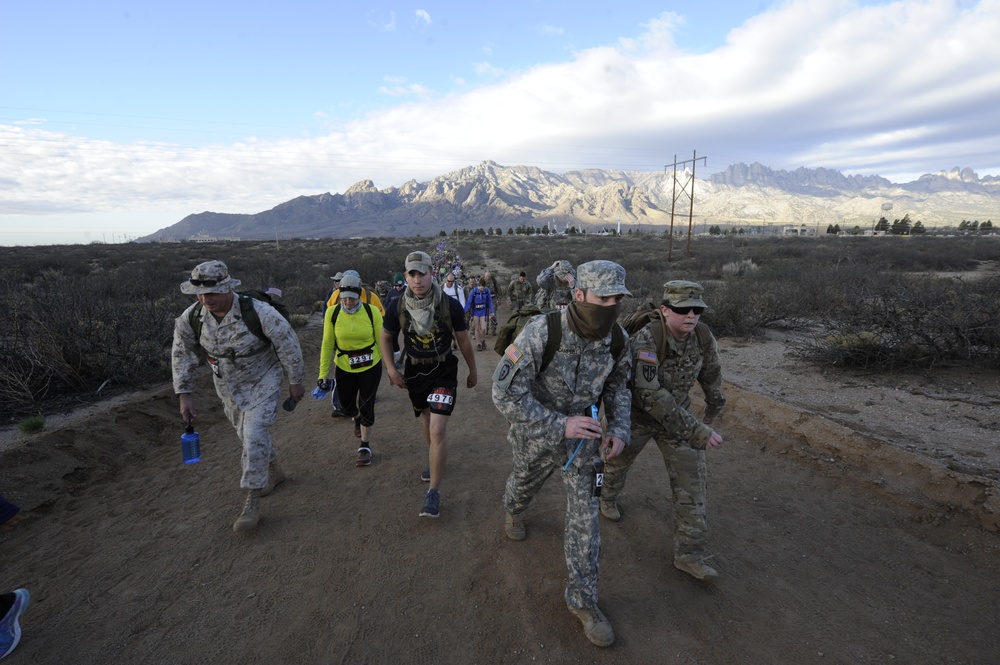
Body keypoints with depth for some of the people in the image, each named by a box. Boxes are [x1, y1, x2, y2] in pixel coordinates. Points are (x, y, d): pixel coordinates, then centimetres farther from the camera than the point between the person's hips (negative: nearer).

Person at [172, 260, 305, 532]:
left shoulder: (259, 312, -30)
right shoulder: (191, 318, -17)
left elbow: (288, 344, -18)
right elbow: (182, 354, 0)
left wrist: (295, 382, -10)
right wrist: (184, 395, -2)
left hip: (263, 380, -5)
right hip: (228, 385, 5)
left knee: (254, 436, -12)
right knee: (246, 434, 18)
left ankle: (252, 503, 2)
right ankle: (274, 471, 44)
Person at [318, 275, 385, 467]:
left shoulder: (372, 312, -16)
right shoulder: (332, 313, -12)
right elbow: (327, 344, -6)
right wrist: (323, 373, -6)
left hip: (371, 366, -2)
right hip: (344, 368, 2)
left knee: (366, 406, 2)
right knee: (346, 405, 16)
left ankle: (365, 447, 23)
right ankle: (358, 419, 53)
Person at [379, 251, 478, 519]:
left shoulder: (450, 305, -17)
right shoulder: (398, 308, -11)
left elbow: (463, 340, -2)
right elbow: (385, 338, 6)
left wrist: (472, 371, 8)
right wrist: (391, 369, -6)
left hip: (444, 373, -3)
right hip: (414, 373, 3)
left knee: (438, 431, -12)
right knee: (427, 424, 21)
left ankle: (433, 492, 2)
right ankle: (435, 462, 50)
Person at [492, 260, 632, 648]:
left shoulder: (617, 337, -17)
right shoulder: (541, 333, -33)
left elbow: (617, 385, 2)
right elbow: (505, 393, -31)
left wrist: (619, 429, -11)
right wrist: (559, 425, -35)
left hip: (583, 435, 2)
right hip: (537, 434, -2)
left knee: (585, 516, 2)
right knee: (525, 484, 27)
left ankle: (582, 600, 22)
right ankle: (512, 510, 65)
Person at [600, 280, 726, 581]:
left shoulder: (703, 339, -16)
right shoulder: (645, 341, -35)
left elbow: (711, 374, 5)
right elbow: (651, 396, -39)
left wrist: (713, 409, 20)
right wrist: (696, 431, -38)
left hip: (678, 415, 4)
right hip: (637, 414, -4)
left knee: (691, 479, -1)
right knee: (618, 461, 21)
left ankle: (688, 554, 12)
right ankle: (608, 497, 54)